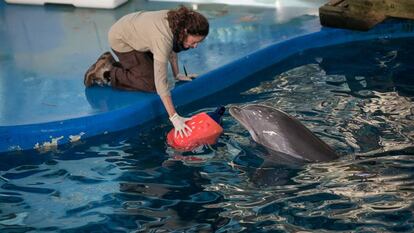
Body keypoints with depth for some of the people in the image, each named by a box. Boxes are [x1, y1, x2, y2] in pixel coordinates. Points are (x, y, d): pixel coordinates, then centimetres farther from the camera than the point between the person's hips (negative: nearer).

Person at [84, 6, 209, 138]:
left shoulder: (178, 21, -18)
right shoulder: (162, 38, -40)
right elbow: (160, 82, -42)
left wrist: (177, 74, 4)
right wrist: (174, 118, -45)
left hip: (131, 29, 8)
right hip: (121, 40, -8)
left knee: (156, 71, 14)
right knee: (152, 84, -12)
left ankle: (111, 64, 22)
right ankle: (107, 74, 1)